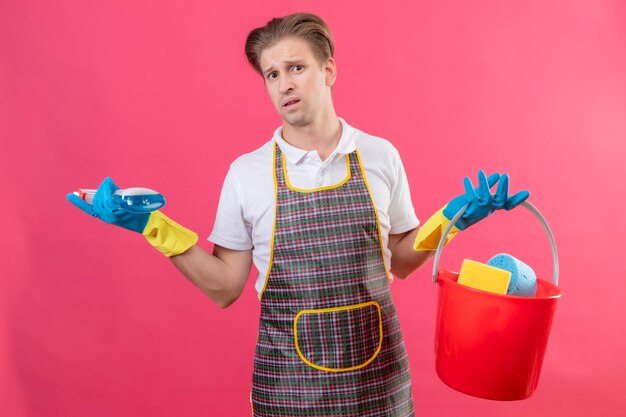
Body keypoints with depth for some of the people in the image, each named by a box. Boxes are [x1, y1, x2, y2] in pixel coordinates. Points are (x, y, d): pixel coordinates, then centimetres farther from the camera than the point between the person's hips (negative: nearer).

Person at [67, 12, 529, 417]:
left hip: (378, 374, 1)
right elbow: (225, 288, -1)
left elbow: (400, 261, 8)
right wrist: (156, 227, -8)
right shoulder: (246, 172, -4)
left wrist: (450, 218, -5)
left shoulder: (380, 156, -2)